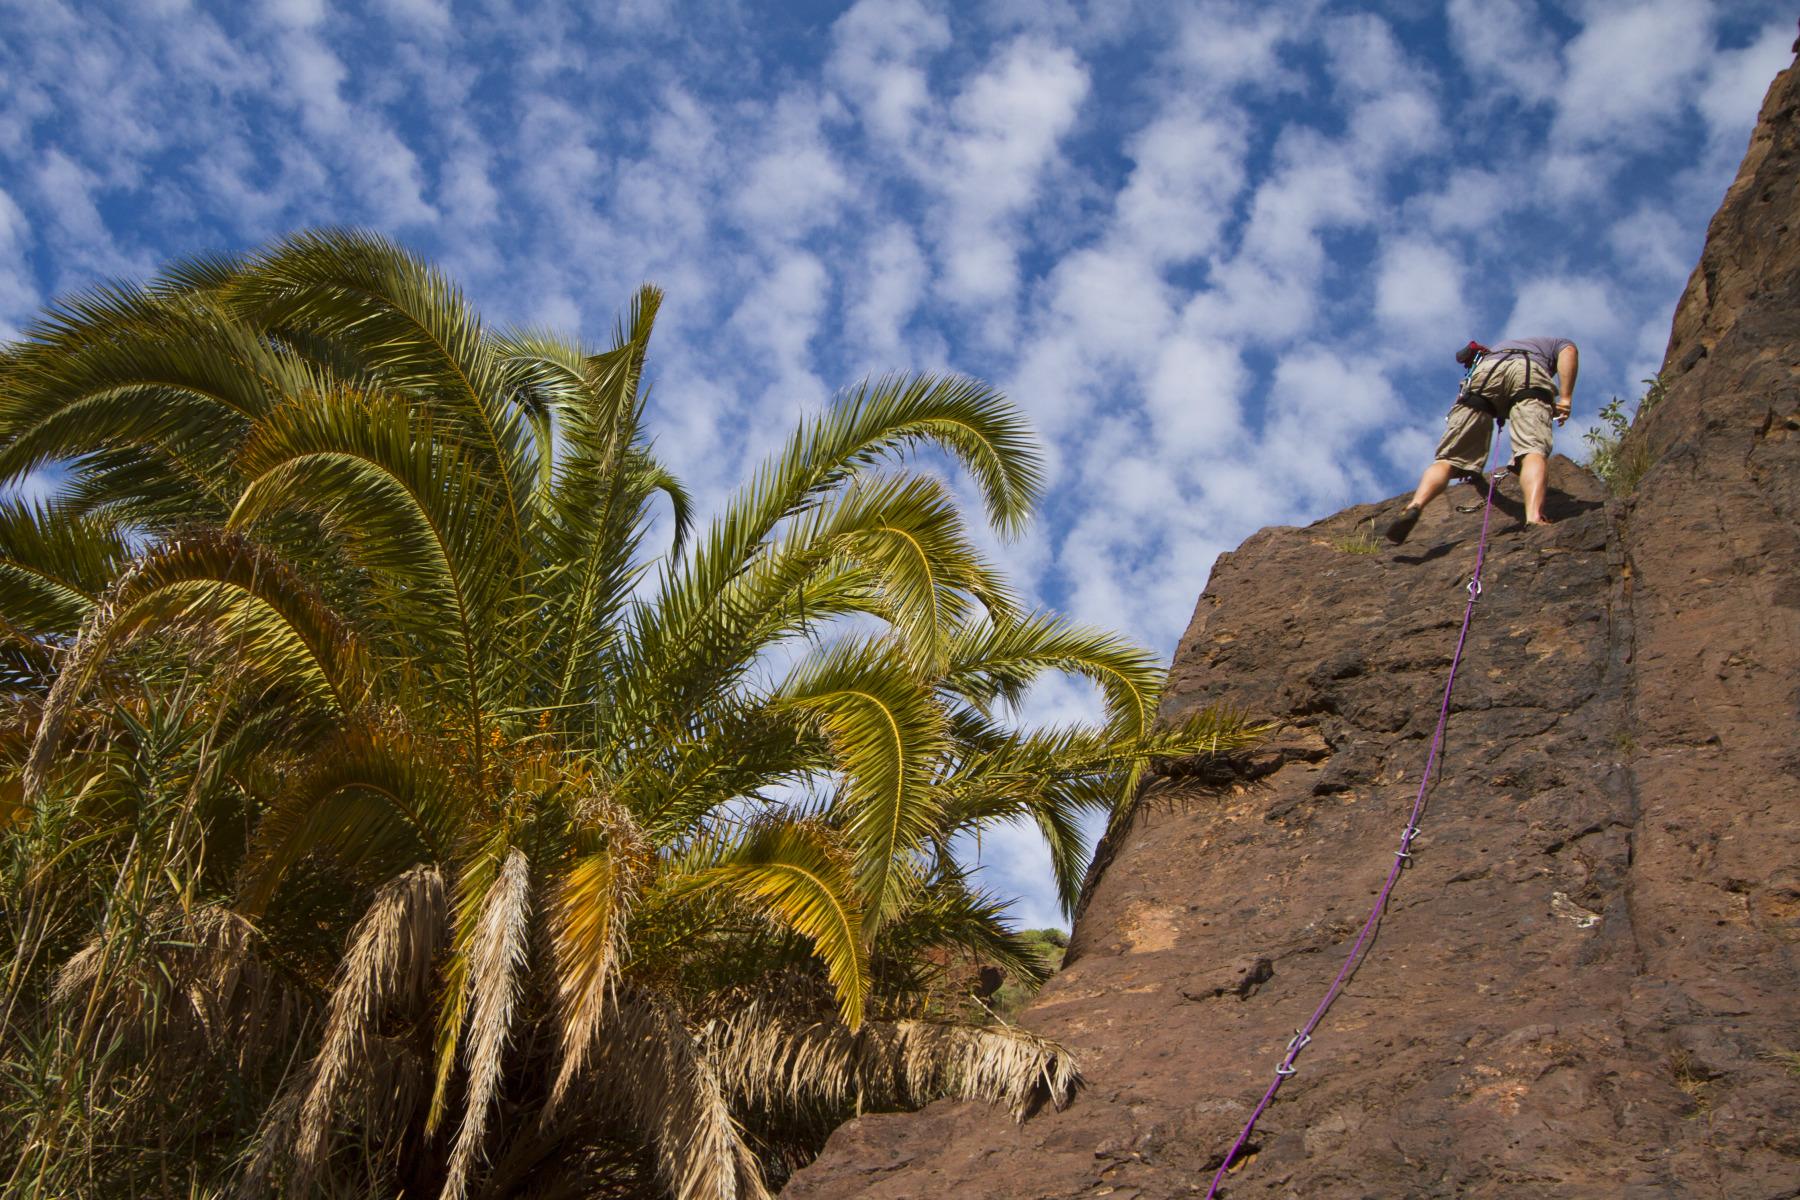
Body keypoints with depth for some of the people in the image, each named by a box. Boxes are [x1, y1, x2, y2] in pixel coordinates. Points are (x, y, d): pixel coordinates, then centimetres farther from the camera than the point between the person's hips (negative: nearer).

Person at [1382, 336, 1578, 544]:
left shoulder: (1499, 348, 48)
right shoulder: (1556, 343, 40)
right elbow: (1569, 351, 13)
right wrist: (1566, 398, 3)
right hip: (1531, 374, -2)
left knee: (1448, 456, -6)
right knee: (1533, 449, -18)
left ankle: (1415, 505, -33)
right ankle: (1534, 517, -44)